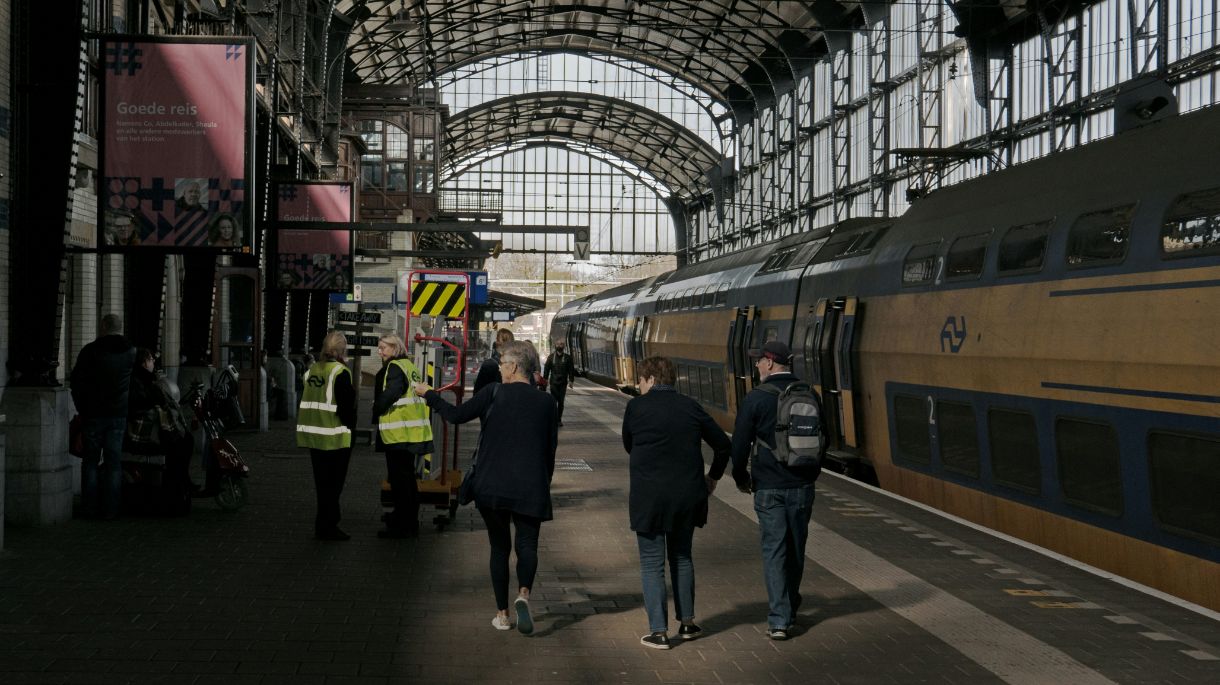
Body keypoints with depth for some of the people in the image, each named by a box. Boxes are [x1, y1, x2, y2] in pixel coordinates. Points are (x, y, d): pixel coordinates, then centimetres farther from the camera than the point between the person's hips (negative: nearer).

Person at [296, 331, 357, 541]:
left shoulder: (311, 370, 9)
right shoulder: (340, 372, -13)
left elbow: (303, 402, 15)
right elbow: (346, 405, -16)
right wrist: (350, 427, -3)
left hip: (313, 435, 7)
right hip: (335, 437, -7)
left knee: (322, 482, 16)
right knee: (333, 483, 0)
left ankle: (323, 525, 23)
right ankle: (328, 526, 1)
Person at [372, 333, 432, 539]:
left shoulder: (394, 368, -13)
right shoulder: (410, 366, 16)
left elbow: (389, 395, -23)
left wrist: (376, 412, -6)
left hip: (398, 434, -10)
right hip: (413, 433, 10)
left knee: (399, 479, -5)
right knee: (408, 477, 17)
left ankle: (402, 526, -4)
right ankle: (410, 522, 25)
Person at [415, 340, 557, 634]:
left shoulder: (494, 393, -5)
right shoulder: (545, 402, 3)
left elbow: (457, 415, 0)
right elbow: (550, 449, 8)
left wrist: (428, 394, 15)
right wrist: (544, 485, 19)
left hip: (492, 486, -1)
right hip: (530, 489, 1)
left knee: (499, 547, 12)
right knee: (527, 544, 4)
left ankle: (502, 614, 13)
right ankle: (523, 593, -24)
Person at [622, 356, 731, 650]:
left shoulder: (636, 406, -5)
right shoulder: (690, 406, 3)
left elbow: (629, 446, 9)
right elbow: (723, 444, 8)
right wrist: (713, 477, 23)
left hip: (649, 496, -4)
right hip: (687, 494, 4)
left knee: (652, 564, 4)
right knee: (681, 556, 20)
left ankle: (659, 631, 1)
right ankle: (687, 622, 24)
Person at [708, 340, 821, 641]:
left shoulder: (757, 398, -11)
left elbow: (740, 443, -7)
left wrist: (741, 477, 9)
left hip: (769, 487, -4)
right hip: (802, 486, 4)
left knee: (774, 550, -1)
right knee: (796, 549, 17)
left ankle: (779, 621, -6)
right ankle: (790, 608, 34)